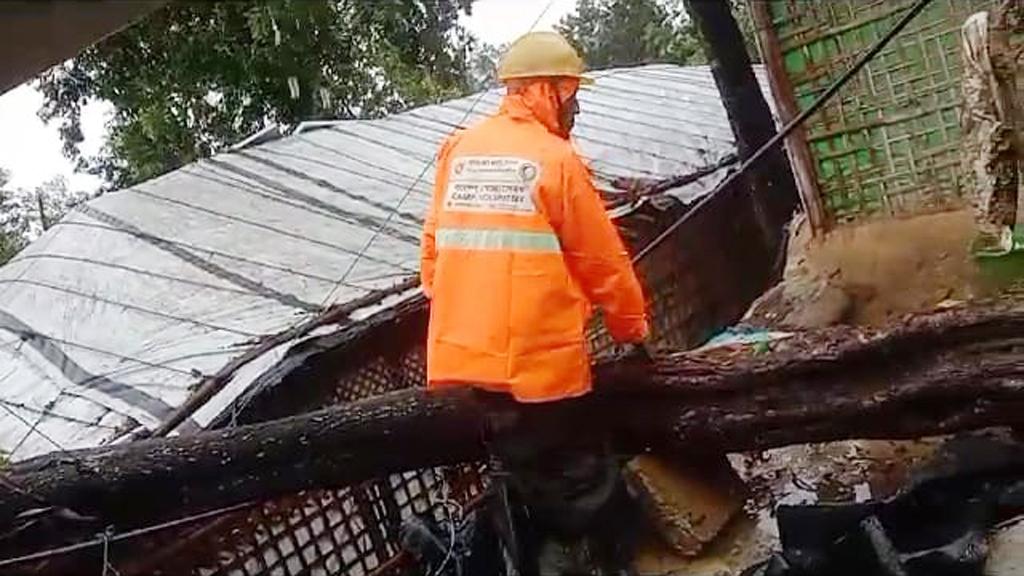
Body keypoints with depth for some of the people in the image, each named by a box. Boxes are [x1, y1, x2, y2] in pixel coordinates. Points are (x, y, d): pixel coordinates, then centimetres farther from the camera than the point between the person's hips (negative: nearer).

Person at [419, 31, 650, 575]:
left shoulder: (458, 150, 8)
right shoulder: (557, 159, -9)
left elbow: (433, 249, 12)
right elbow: (603, 261, -4)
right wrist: (633, 329, 11)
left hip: (461, 358, 6)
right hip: (539, 359, -6)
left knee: (522, 477, 21)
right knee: (580, 488, 10)